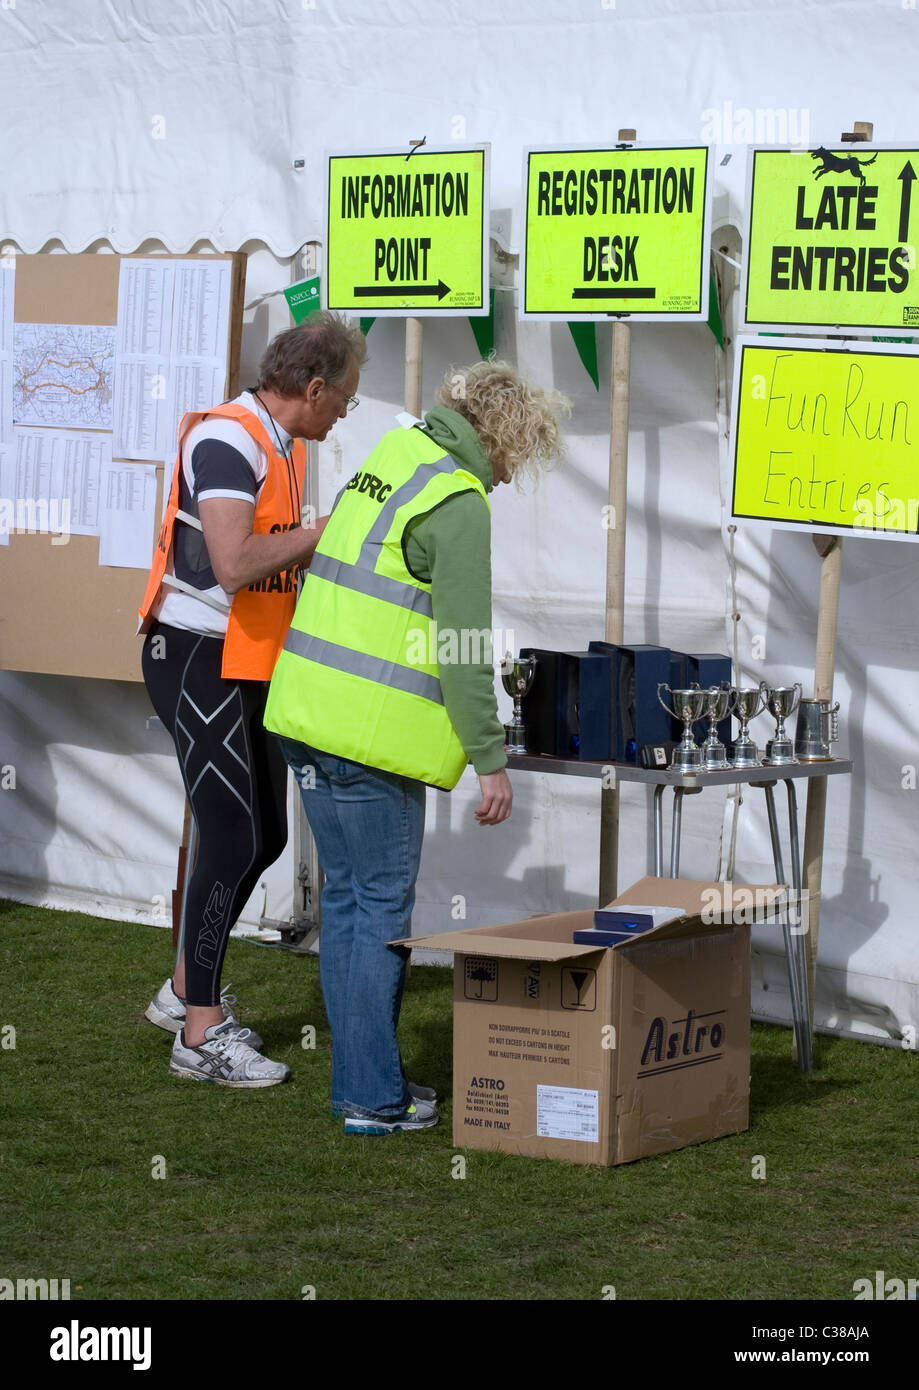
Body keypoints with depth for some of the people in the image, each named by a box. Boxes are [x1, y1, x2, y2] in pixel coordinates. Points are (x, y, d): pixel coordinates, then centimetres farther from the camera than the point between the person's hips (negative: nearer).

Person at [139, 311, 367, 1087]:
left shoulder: (285, 446, 12)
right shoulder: (227, 440, -19)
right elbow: (235, 564, -31)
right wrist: (326, 531, -20)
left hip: (251, 669, 10)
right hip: (197, 661, -10)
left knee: (265, 836, 14)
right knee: (234, 840, -9)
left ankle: (186, 991, 28)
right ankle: (201, 1034, -3)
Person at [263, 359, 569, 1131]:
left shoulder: (395, 453, 14)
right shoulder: (459, 504, -13)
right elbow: (464, 647, -15)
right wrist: (490, 760, -9)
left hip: (308, 715, 9)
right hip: (371, 734, -9)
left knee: (347, 900, 15)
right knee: (383, 908, -1)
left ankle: (362, 1080, 23)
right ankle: (374, 1098, 2)